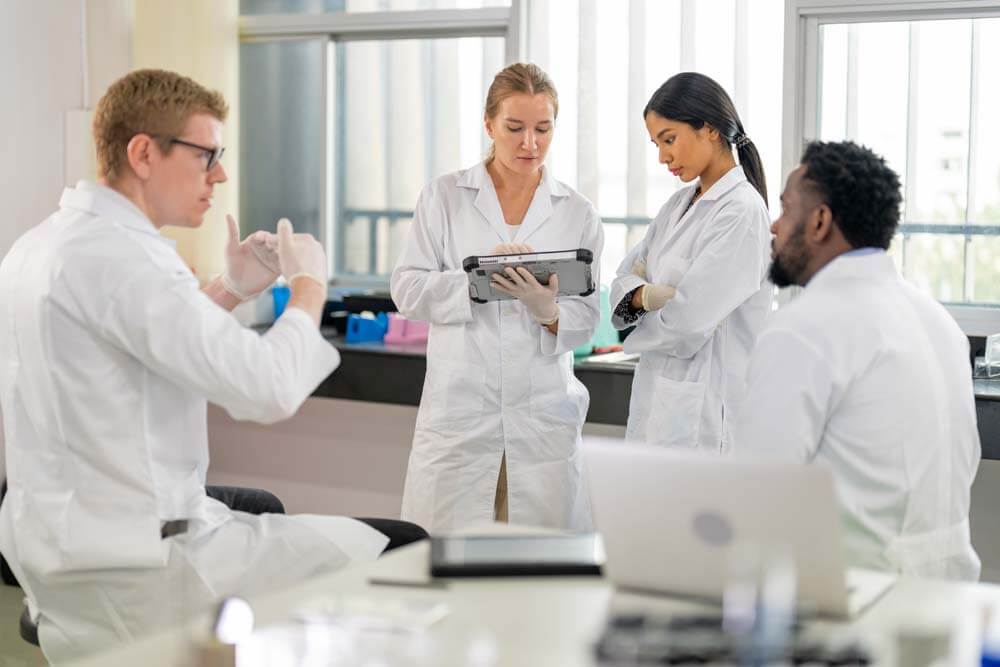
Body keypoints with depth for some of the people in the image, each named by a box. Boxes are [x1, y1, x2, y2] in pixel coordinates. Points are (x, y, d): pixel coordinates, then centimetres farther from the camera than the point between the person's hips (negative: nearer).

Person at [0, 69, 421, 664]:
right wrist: (309, 285, -8)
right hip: (138, 574, -10)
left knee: (261, 507, 33)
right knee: (403, 558, -3)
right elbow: (270, 388, -26)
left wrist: (230, 291, 11)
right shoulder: (118, 253, -22)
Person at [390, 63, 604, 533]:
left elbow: (585, 320, 5)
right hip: (459, 410, -1)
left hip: (544, 415, 1)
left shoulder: (577, 213, 8)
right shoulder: (443, 198, 5)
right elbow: (407, 290, -1)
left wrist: (547, 309, -17)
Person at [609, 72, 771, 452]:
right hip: (658, 397, 8)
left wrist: (640, 309, 1)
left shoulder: (742, 211, -15)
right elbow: (625, 279, 11)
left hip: (702, 410, -8)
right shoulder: (681, 203, 12)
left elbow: (685, 325, -19)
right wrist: (646, 295, -12)